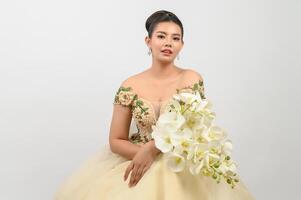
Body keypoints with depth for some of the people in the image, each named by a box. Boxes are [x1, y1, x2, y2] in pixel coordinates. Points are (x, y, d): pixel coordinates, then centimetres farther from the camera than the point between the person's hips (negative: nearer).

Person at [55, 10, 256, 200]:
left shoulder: (192, 80, -5)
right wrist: (145, 152, -18)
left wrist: (152, 149, -18)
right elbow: (116, 141, -1)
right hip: (137, 159, 1)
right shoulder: (130, 87, -3)